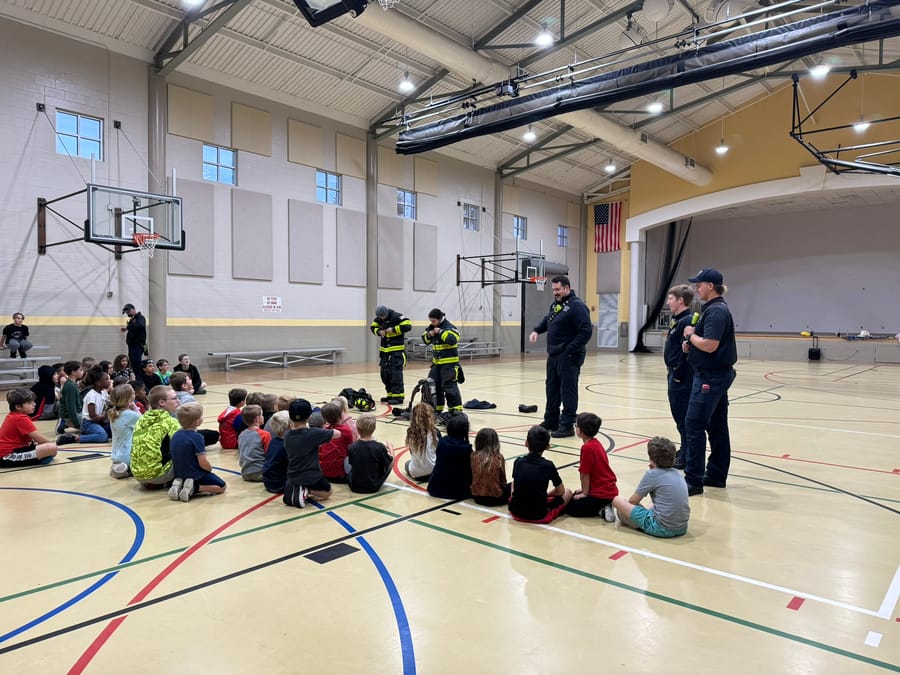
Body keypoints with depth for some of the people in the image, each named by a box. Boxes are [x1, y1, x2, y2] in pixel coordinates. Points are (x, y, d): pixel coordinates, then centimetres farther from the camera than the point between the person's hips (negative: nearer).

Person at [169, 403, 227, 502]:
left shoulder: (175, 435, 1)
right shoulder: (196, 437, -21)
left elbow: (177, 458, 11)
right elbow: (203, 463, -22)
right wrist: (210, 468, -1)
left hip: (179, 475, 7)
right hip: (197, 475, -7)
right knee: (221, 486, 5)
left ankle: (179, 485, 4)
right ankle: (194, 488, -13)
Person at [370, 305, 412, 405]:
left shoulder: (397, 317, -14)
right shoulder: (379, 319, 7)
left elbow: (408, 326, -22)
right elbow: (373, 327, 20)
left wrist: (393, 329, -19)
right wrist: (379, 332, -2)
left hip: (397, 351, -8)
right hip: (384, 350, 8)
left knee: (396, 373, -10)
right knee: (384, 374, 10)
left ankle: (398, 396, -5)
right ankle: (390, 395, 22)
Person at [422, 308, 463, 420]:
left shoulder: (449, 327, -14)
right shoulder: (432, 327, 9)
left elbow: (453, 340, -29)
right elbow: (425, 340, 16)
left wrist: (441, 332, -26)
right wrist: (429, 334, -5)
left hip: (449, 362, -8)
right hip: (436, 362, 8)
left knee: (449, 386, -11)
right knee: (433, 384, 11)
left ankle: (456, 410, -5)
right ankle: (437, 409, 23)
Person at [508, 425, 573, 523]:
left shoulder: (518, 462, -1)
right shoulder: (548, 466, -10)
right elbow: (560, 491, 2)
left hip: (516, 512, 3)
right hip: (540, 516, -3)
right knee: (567, 492, 19)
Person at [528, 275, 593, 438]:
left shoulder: (577, 306, -14)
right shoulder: (556, 304, 14)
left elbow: (586, 331, -20)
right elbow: (547, 320, 30)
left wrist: (570, 350, -20)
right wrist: (536, 330, 11)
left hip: (568, 357, -9)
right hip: (553, 355, 9)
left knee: (568, 391, -3)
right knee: (552, 388, 16)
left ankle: (567, 425, 4)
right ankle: (551, 421, 28)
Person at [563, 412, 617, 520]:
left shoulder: (587, 448, -21)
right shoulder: (595, 443, 8)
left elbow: (585, 474, -15)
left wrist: (585, 493, -3)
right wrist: (584, 490, 17)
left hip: (601, 494, -9)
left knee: (569, 507, -1)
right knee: (574, 496, 22)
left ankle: (601, 510, -8)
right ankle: (604, 506, 9)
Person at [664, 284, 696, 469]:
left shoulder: (688, 321, -16)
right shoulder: (677, 320, 14)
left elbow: (686, 351, -22)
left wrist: (678, 375, -19)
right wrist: (671, 371, 15)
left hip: (682, 376, -10)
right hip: (674, 373, 10)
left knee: (683, 416, -3)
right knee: (678, 414, 17)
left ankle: (686, 457, 6)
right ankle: (684, 450, 29)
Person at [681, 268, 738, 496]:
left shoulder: (716, 311, -17)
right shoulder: (713, 309, 15)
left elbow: (710, 345, -25)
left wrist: (690, 334, -10)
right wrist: (691, 344, 5)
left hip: (711, 377, -11)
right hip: (717, 375, 11)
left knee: (694, 424, -9)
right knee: (717, 426, 14)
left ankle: (693, 480, -6)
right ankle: (717, 475, 23)